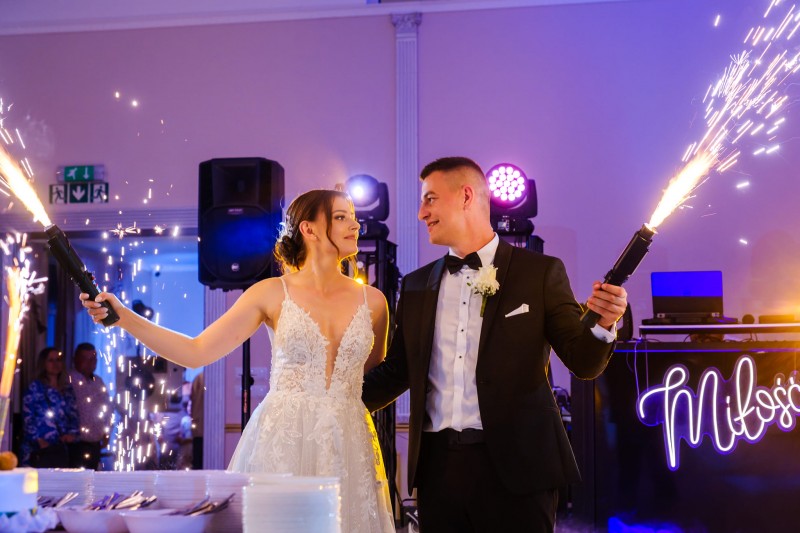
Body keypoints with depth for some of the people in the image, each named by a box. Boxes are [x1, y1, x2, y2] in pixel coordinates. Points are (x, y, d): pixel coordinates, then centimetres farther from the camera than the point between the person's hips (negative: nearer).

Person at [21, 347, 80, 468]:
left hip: (62, 447, 4)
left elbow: (74, 415, 17)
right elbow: (27, 417, -2)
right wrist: (38, 439, -12)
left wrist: (72, 433, -1)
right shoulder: (35, 387, 5)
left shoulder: (67, 389, 19)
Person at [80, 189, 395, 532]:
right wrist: (124, 317, -12)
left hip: (347, 445, 2)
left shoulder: (372, 301, 5)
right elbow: (197, 352, -4)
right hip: (282, 442, -2)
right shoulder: (273, 293, -1)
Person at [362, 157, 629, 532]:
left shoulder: (540, 273, 1)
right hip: (438, 467, 4)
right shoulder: (416, 286, 12)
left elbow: (583, 362, -1)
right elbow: (397, 371, 17)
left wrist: (603, 326, -21)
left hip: (515, 464, -3)